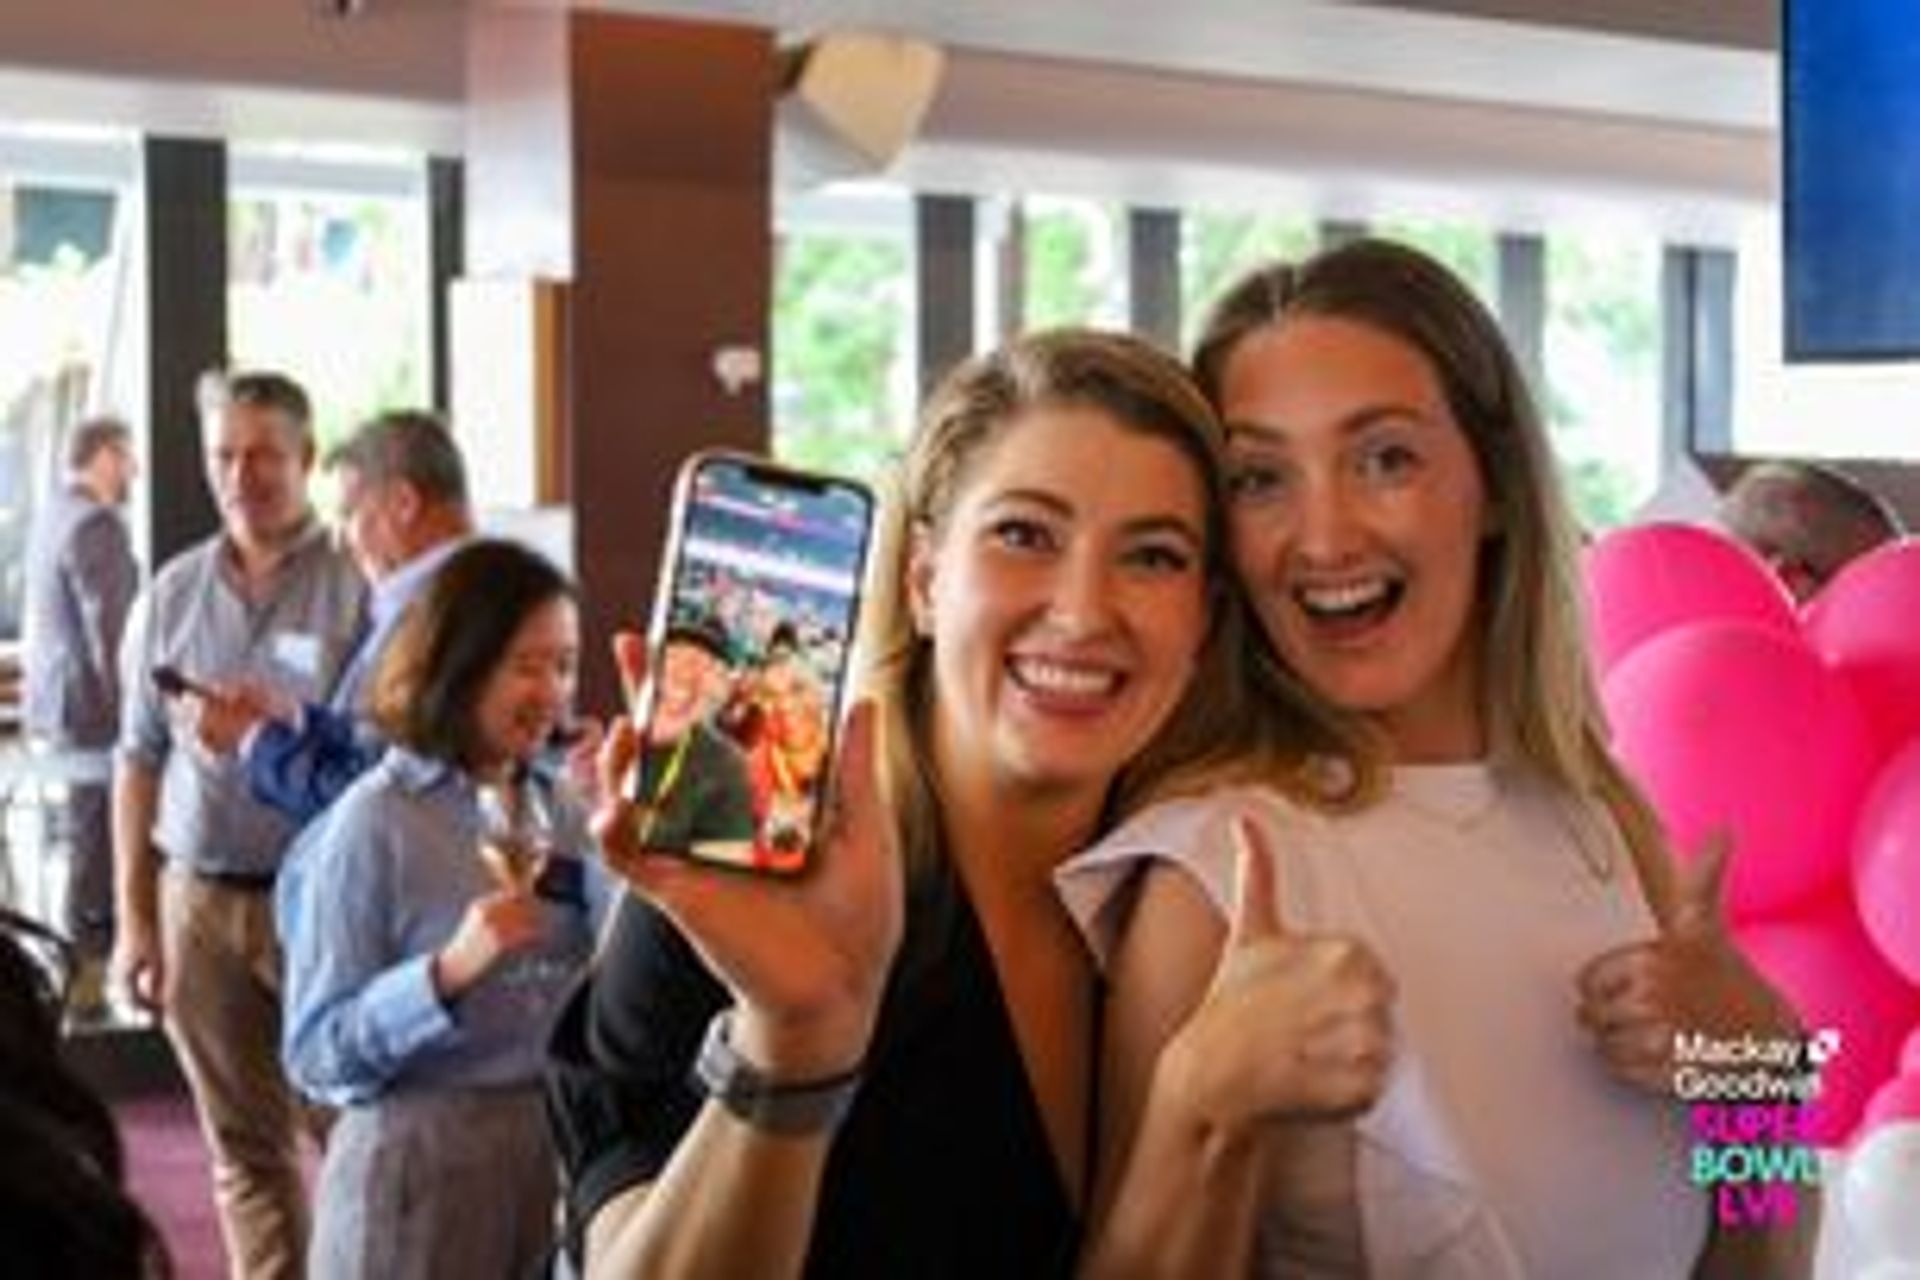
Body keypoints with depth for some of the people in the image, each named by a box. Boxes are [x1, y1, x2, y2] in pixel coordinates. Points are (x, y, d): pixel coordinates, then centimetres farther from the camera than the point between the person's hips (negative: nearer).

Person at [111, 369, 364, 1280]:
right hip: (199, 898, 4)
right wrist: (133, 920, 8)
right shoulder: (172, 594, 9)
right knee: (243, 1143, 11)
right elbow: (139, 761, 11)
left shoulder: (359, 584, -5)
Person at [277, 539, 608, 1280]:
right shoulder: (374, 823, -10)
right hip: (422, 1157, -5)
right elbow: (317, 1055, -13)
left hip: (557, 1141, 5)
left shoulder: (558, 809, 4)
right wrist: (448, 972, -25)